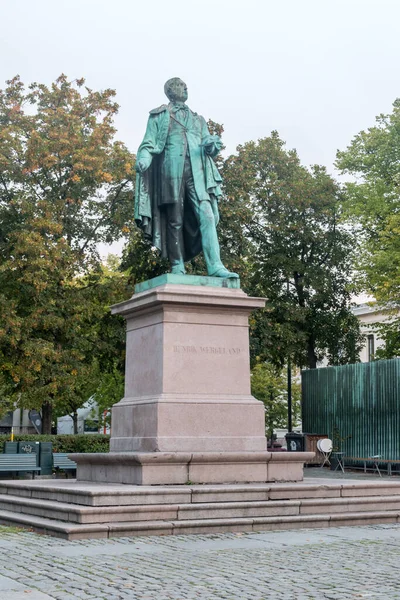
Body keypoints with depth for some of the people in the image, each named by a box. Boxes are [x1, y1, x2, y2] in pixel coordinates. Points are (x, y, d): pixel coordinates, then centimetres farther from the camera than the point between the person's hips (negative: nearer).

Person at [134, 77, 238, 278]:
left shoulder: (198, 119, 27)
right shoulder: (159, 116, 16)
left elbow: (208, 148, 21)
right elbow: (149, 143, 7)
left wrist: (212, 145, -5)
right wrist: (144, 157, -16)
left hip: (196, 173, 3)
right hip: (171, 171, -3)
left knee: (206, 215, -15)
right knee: (175, 220, -4)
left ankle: (215, 265, -23)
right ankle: (177, 268, -1)